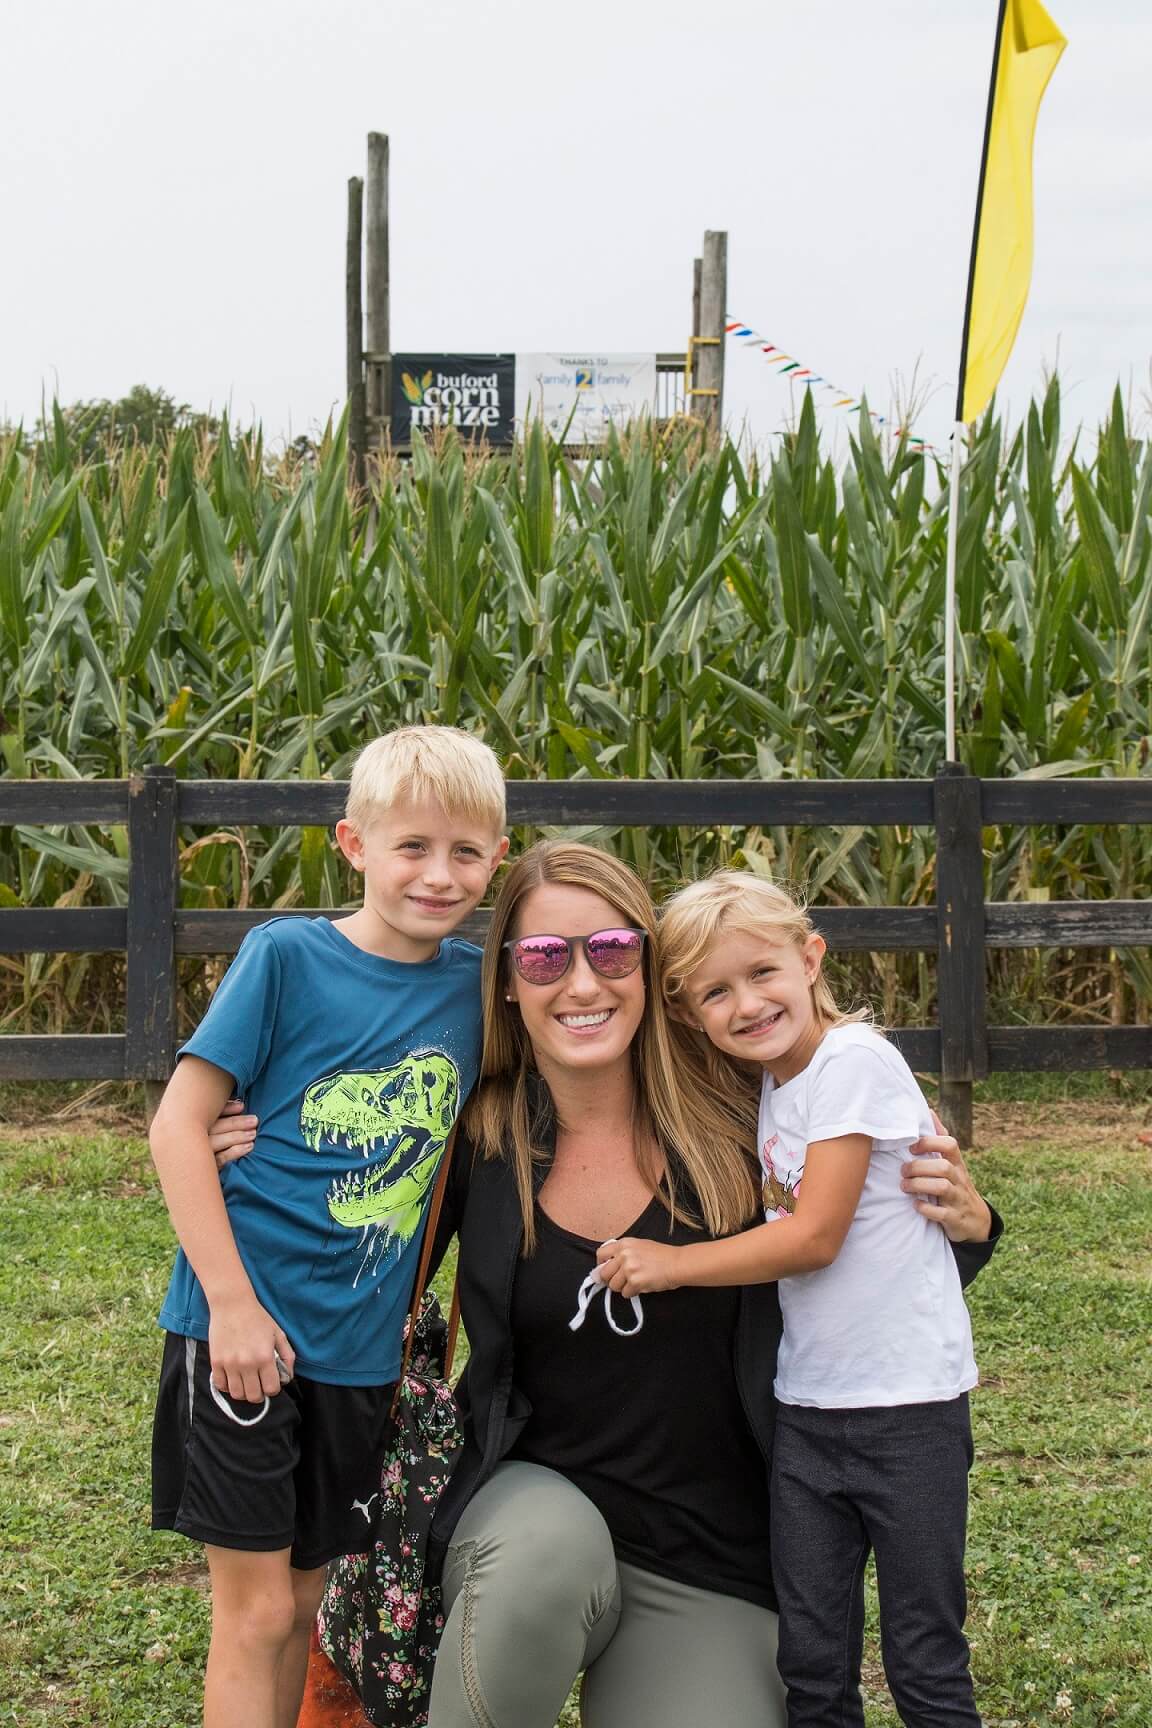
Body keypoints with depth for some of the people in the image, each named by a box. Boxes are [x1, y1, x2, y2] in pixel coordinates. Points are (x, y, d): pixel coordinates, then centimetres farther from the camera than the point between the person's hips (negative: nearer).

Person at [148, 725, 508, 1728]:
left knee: (312, 1599, 14)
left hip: (364, 1345, 5)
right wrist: (233, 1302, -15)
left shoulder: (474, 980, 3)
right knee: (256, 1609, -1)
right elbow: (179, 1125, -10)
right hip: (246, 1326, -4)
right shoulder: (287, 958, -10)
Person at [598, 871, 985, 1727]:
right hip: (805, 1408, 7)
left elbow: (815, 1237, -16)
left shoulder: (854, 1061, -15)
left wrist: (672, 1264, -11)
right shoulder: (769, 1086, 9)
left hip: (908, 1406, -7)